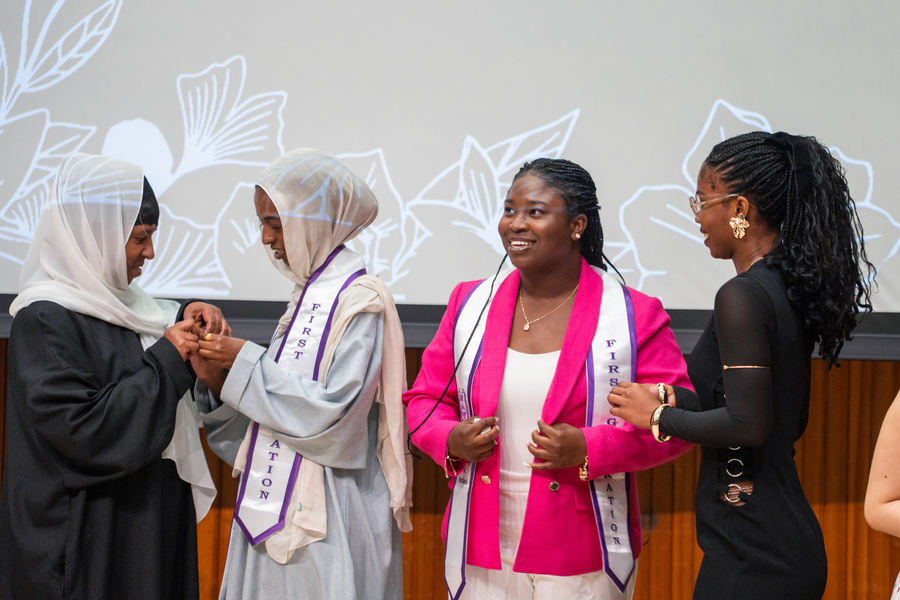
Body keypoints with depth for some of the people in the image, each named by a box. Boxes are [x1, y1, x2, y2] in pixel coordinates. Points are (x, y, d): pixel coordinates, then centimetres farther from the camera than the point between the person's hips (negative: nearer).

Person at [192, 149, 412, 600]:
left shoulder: (361, 300, -13)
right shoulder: (308, 295, 12)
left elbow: (334, 413, -21)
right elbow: (280, 396, 13)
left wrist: (246, 363, -17)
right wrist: (218, 381, -4)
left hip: (331, 509, -8)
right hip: (279, 501, 8)